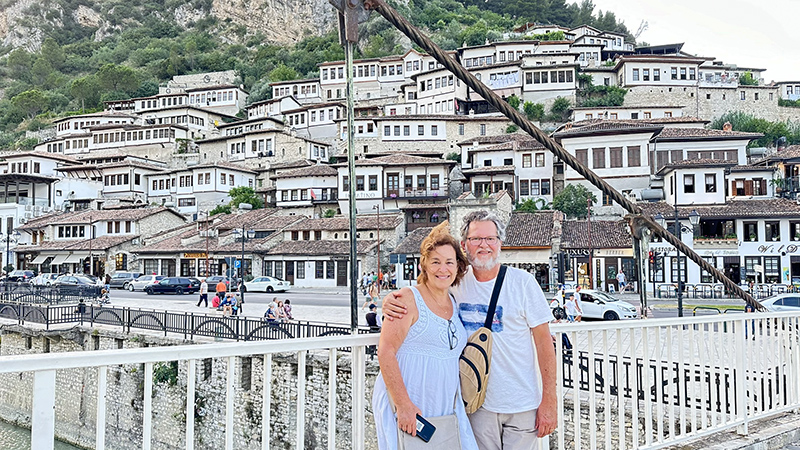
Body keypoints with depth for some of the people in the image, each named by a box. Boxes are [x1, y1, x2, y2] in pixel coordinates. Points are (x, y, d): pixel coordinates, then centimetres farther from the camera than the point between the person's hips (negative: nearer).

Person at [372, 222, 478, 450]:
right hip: (404, 408, -6)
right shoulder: (408, 300, -10)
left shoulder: (454, 304, 11)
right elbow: (385, 353, -16)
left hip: (445, 409, 6)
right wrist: (403, 405, -20)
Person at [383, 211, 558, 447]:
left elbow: (544, 342, -5)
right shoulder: (456, 283, 0)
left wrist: (549, 400, -8)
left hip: (522, 403, -2)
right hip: (479, 402, 2)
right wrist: (390, 301, -14)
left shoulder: (522, 282, -6)